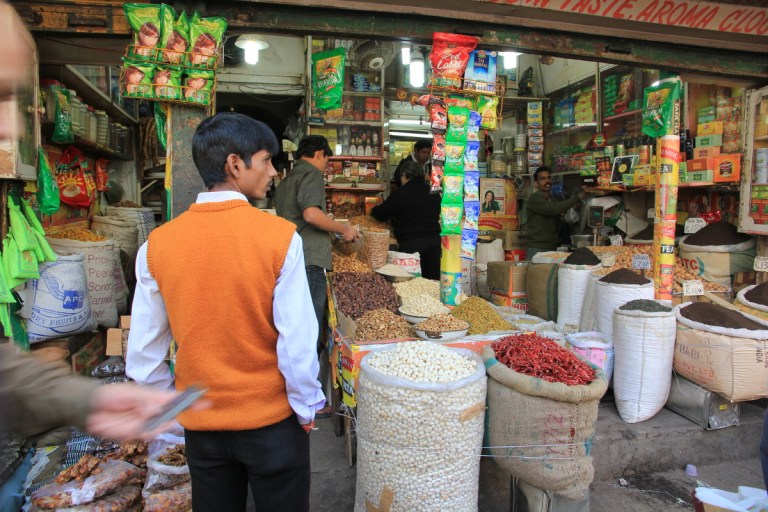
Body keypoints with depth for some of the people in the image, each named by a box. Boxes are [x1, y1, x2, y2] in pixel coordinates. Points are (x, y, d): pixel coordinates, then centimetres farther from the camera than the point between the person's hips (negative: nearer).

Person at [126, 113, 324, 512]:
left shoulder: (157, 244, -9)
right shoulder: (280, 236, -19)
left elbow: (142, 351, -3)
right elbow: (298, 341, -18)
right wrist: (306, 409, -2)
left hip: (200, 423, 3)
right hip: (272, 419, -3)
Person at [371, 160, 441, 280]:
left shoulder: (400, 194, -7)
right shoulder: (434, 192, 10)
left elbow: (380, 214, -1)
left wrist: (374, 210, 21)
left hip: (411, 243, -5)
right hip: (434, 240, 5)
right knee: (433, 279, 9)